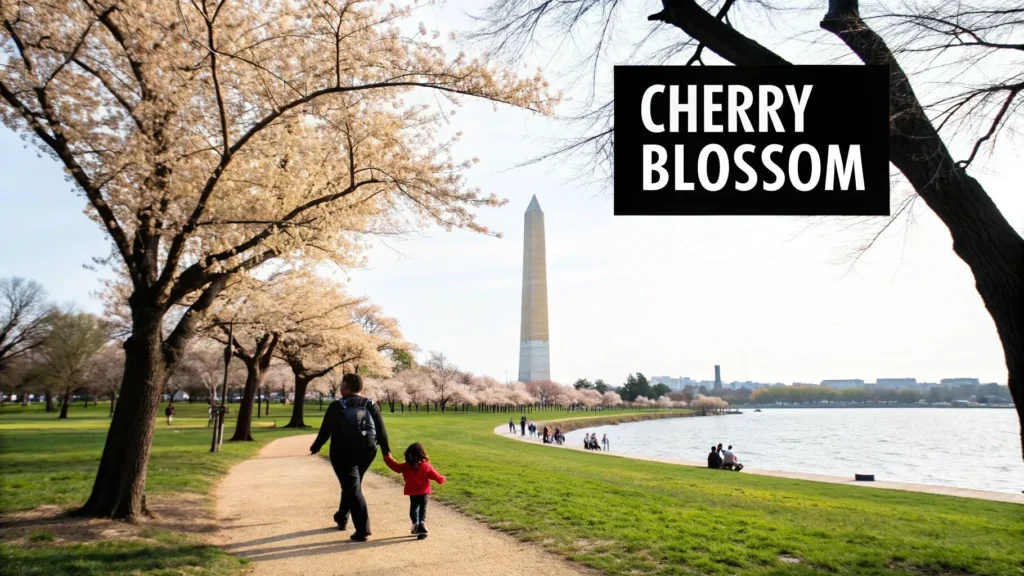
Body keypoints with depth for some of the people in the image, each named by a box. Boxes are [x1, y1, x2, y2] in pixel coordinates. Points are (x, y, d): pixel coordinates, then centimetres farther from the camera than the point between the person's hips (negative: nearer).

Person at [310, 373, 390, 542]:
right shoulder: (371, 405, 4)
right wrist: (386, 451, 8)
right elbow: (381, 430, 3)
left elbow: (325, 430, -3)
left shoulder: (337, 406, -6)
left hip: (343, 453, -4)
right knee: (351, 485, 24)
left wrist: (315, 447, 11)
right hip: (366, 452, 4)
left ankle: (362, 529, -13)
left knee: (352, 488, -4)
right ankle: (342, 518, 41)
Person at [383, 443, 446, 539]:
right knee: (423, 509, 8)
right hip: (423, 492, -1)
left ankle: (415, 523, -1)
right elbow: (436, 477, -5)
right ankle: (422, 523, -16)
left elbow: (395, 466, 4)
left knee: (414, 508, 19)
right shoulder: (426, 467, -11)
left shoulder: (406, 466, -9)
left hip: (412, 493, 1)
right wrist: (442, 479, 18)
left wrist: (387, 457, 19)